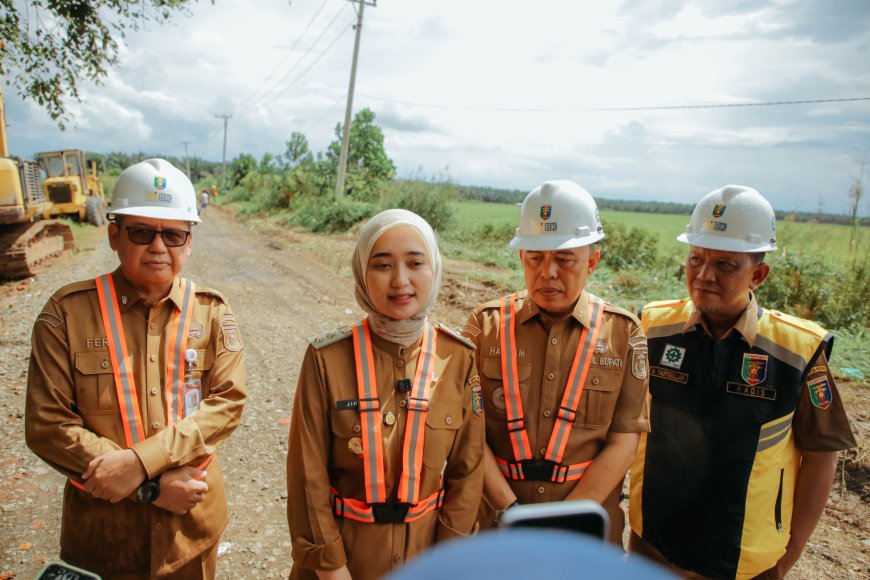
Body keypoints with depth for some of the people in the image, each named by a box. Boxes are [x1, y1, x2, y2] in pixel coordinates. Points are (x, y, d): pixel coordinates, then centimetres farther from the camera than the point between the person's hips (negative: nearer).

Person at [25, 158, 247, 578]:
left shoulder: (211, 311, -5)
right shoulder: (67, 312, -10)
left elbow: (228, 401, -11)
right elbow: (46, 425, -12)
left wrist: (141, 460, -23)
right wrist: (150, 487, -17)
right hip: (102, 527, -1)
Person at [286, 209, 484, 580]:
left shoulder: (458, 358, -11)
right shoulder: (328, 357, -16)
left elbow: (466, 468, -4)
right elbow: (308, 471, -11)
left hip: (422, 547, 2)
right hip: (342, 548, -1)